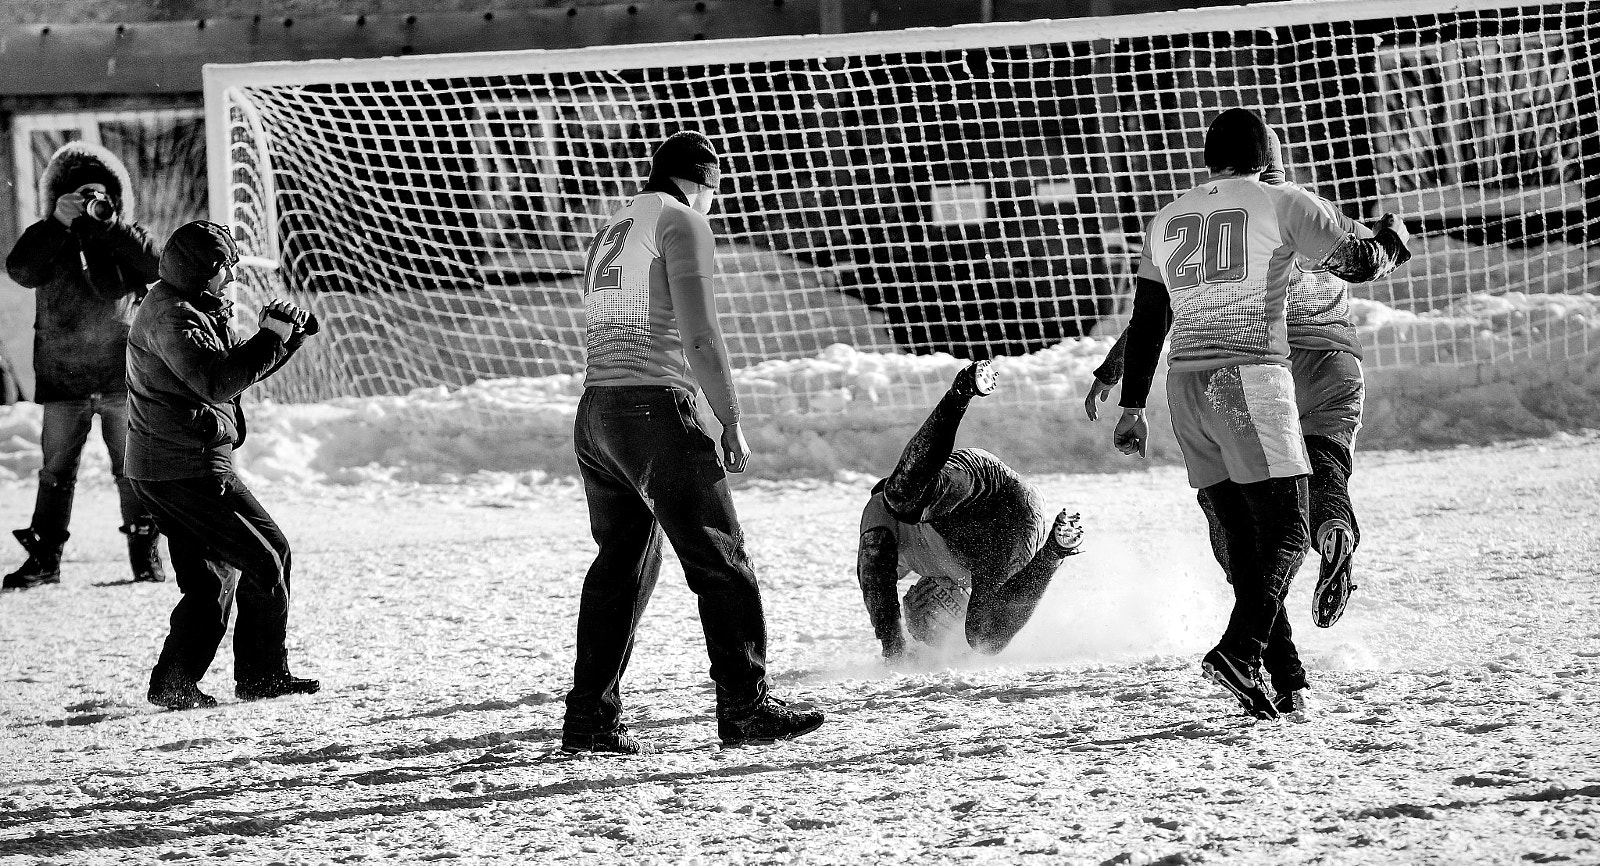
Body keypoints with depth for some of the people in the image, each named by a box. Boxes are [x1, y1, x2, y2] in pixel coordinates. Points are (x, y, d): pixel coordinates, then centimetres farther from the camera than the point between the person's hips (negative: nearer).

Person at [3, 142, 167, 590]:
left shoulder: (127, 238, 6)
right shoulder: (48, 239, 5)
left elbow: (156, 268, -13)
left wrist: (109, 226, -15)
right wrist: (58, 223, -19)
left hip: (122, 378, 0)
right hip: (62, 379, 0)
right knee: (56, 471, 2)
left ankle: (145, 553, 13)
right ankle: (44, 557, 6)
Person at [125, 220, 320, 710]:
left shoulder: (187, 311, 18)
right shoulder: (171, 317, -15)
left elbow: (238, 369, 23)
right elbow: (216, 381, -26)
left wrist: (290, 334, 9)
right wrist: (271, 338, -19)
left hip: (159, 471, 11)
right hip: (190, 467, -11)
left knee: (211, 578, 12)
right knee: (265, 555, -4)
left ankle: (175, 683, 8)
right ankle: (263, 675, 2)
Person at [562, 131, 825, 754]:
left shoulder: (612, 232, 24)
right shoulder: (681, 220, -2)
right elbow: (700, 334, -12)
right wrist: (731, 421, -9)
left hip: (593, 415, 8)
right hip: (655, 409, -8)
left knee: (621, 565, 11)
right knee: (721, 562, -4)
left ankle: (590, 721, 7)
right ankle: (744, 708, -6)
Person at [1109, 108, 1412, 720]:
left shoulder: (1167, 220, 17)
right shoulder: (1281, 205, 1)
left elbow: (1146, 321, 18)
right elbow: (1356, 263, 2)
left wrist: (1132, 408, 22)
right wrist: (1391, 243, 24)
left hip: (1186, 384, 6)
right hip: (1252, 378, -6)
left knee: (1241, 537, 9)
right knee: (1287, 533, -6)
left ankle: (1286, 678, 4)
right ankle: (1239, 652, -26)